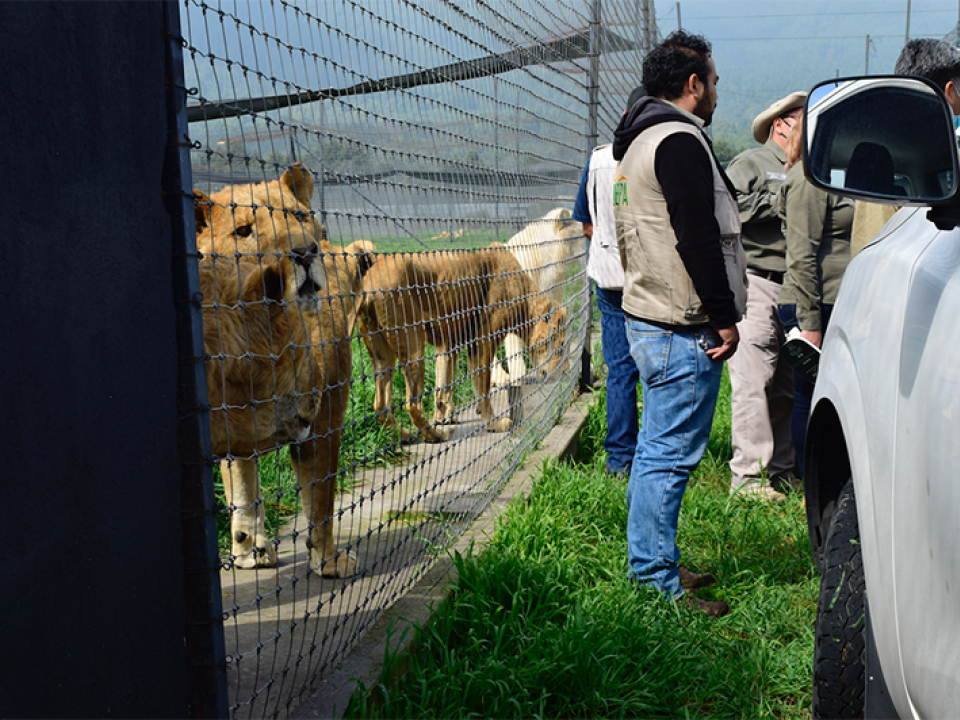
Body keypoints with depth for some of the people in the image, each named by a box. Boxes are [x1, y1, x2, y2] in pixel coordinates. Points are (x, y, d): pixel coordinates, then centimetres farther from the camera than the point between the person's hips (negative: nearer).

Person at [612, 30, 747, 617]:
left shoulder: (640, 141, 20)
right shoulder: (679, 141, -14)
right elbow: (698, 238, -20)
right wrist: (725, 318, -15)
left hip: (649, 320, 11)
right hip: (683, 330, -11)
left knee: (658, 451, 17)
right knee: (670, 456, -6)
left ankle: (650, 565, 27)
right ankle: (659, 586, 0)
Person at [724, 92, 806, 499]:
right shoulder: (751, 163, 1)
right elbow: (729, 205, -17)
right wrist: (782, 202, -11)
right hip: (757, 285, -7)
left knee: (787, 386, 10)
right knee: (754, 383, -9)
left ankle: (782, 471, 18)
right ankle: (746, 475, -4)